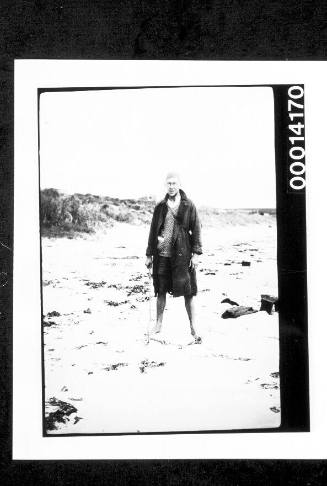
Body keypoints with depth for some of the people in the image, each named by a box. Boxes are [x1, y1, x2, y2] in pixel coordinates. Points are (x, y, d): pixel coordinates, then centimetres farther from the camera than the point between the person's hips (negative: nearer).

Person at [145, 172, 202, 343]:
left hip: (182, 255, -2)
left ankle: (193, 327, 10)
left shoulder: (189, 206, 2)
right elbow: (153, 231, 12)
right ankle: (159, 323, 24)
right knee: (161, 290, 9)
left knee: (188, 291, 0)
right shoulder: (160, 207, 8)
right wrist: (149, 254, 9)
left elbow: (196, 230, 0)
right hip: (162, 254, 2)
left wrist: (196, 253, -7)